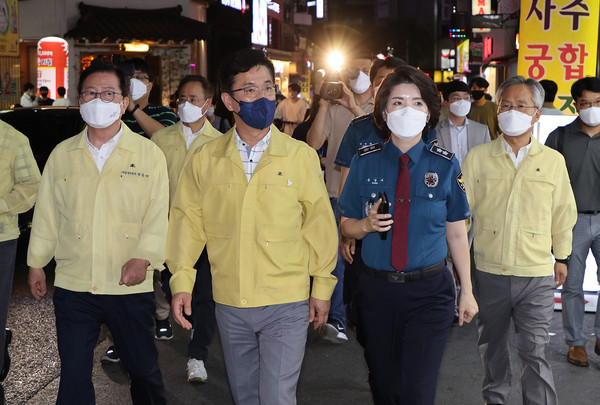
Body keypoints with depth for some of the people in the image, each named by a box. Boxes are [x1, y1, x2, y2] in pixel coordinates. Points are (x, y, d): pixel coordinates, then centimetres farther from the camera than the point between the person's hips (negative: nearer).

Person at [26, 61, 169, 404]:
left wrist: (143, 258, -17)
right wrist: (36, 262, 13)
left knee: (143, 368, 11)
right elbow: (47, 211, 13)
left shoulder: (149, 154, 0)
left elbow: (158, 215, -4)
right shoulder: (62, 154, 8)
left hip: (131, 286, -2)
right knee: (74, 373, 8)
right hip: (72, 285, 2)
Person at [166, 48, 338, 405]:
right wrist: (182, 280, 0)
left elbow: (319, 222, 0)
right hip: (230, 304, 3)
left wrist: (322, 287, 3)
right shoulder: (206, 160, -1)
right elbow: (188, 219, 5)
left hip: (286, 305, -2)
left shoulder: (301, 156, -5)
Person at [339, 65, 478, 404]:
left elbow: (456, 232, 3)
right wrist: (367, 225, -15)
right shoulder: (365, 164, 0)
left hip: (430, 291, -1)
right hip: (377, 290, 2)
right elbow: (346, 226, 7)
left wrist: (467, 291, 3)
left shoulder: (445, 165, -2)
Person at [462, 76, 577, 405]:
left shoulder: (553, 161, 1)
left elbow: (563, 213, 11)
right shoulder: (477, 158, 0)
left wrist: (561, 257, 17)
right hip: (488, 270, 1)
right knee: (492, 347, 17)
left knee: (534, 352, -2)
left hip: (536, 274, -1)